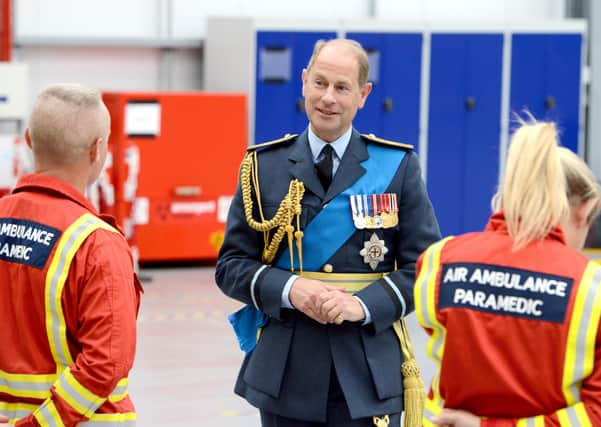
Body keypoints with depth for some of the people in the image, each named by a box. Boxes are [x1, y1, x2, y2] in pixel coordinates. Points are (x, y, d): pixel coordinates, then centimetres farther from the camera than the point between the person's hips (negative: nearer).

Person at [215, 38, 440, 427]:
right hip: (286, 373, 1)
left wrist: (363, 304, -15)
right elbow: (231, 265, 4)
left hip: (367, 377, -1)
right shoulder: (265, 166, 5)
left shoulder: (398, 166, 2)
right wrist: (288, 289, -14)